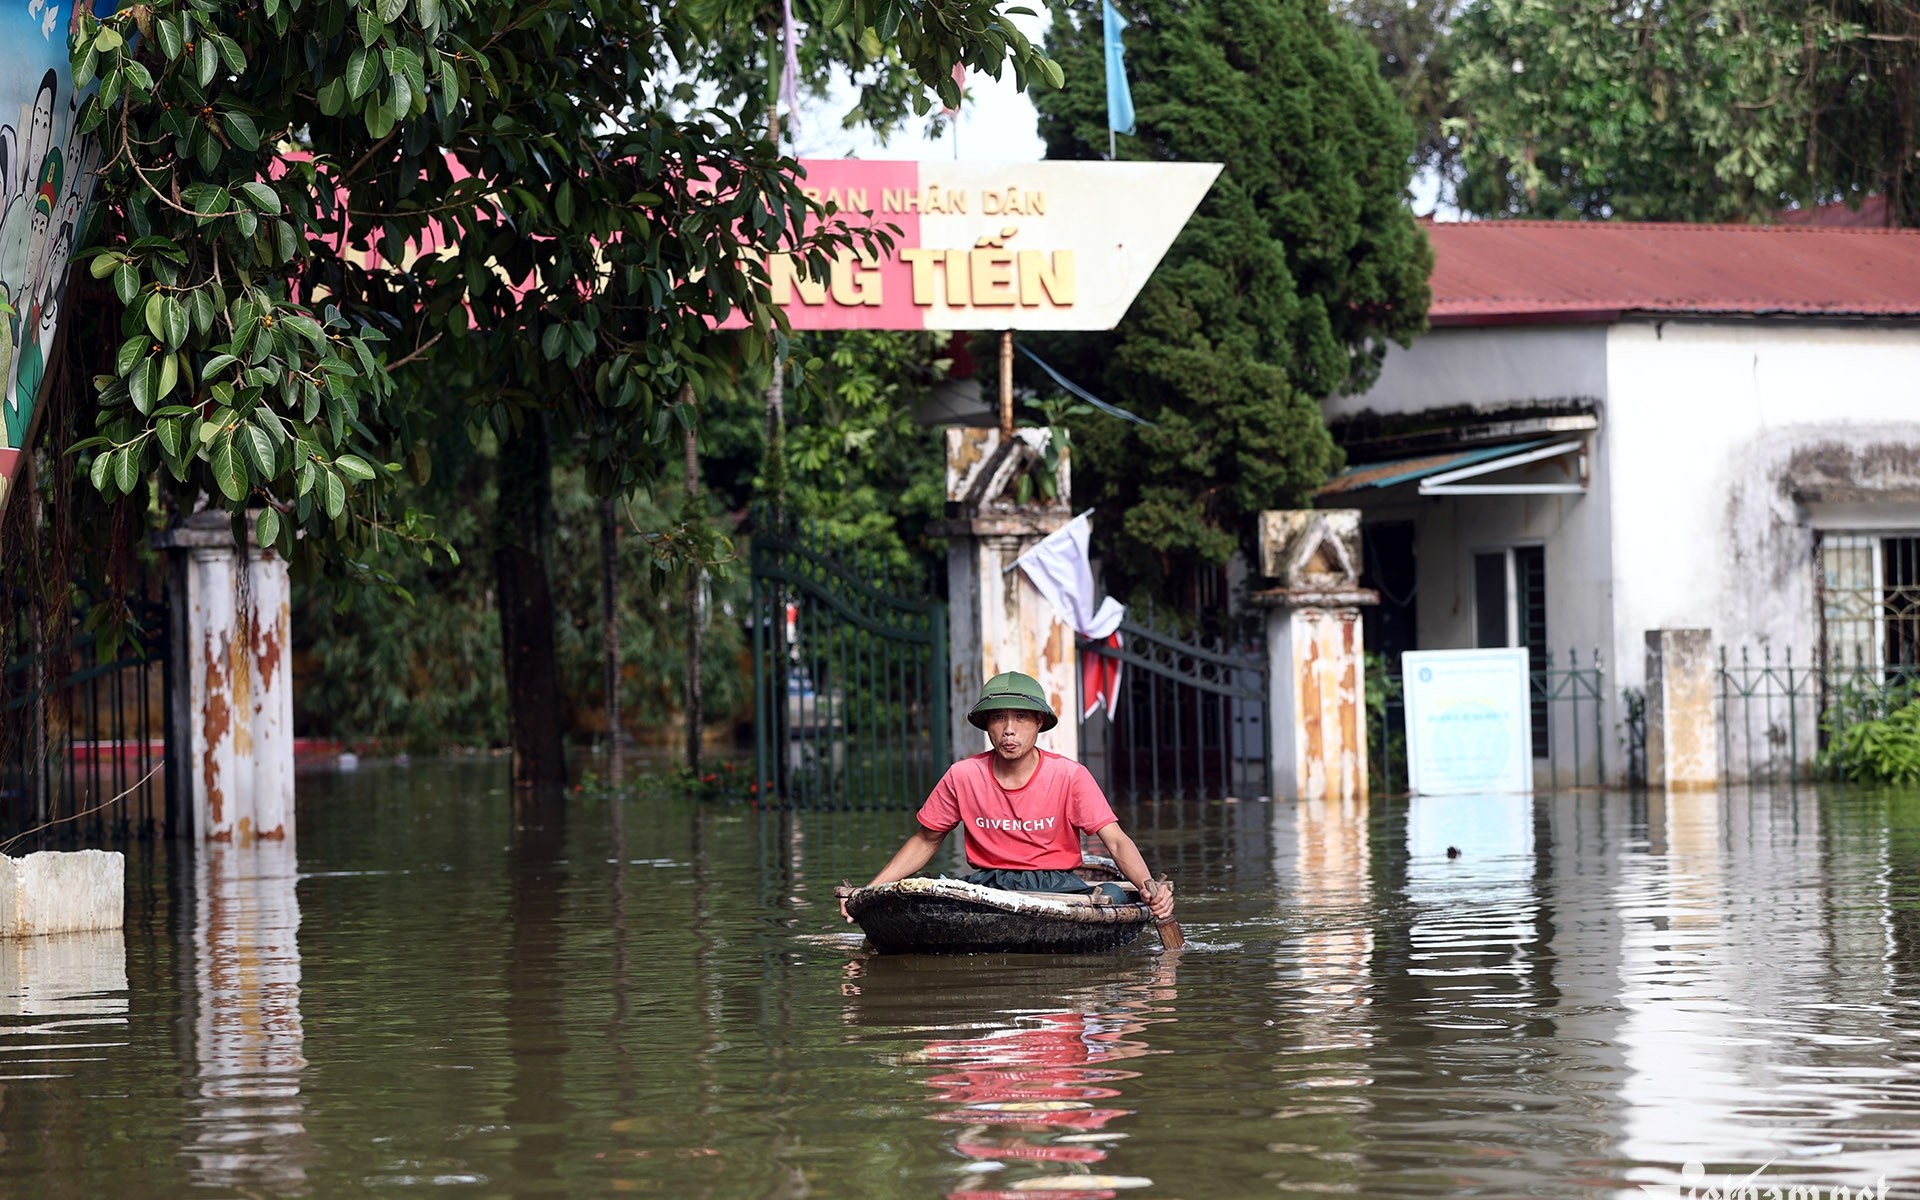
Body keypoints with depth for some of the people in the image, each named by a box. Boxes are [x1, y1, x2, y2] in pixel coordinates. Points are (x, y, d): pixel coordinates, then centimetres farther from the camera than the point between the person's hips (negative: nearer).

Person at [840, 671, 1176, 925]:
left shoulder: (1069, 775, -6)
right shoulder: (963, 777, 0)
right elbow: (926, 840, 13)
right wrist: (869, 890, 2)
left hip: (1056, 885, -2)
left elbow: (1116, 842, -11)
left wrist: (1148, 886, -32)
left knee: (1115, 897, -33)